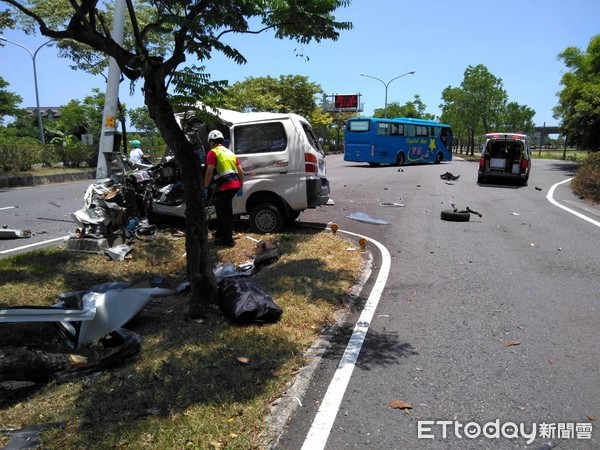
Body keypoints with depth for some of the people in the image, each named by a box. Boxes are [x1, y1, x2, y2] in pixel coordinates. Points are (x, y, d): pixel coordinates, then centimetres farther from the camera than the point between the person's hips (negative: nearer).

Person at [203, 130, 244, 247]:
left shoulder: (213, 153, -1)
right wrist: (240, 187, 29)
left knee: (225, 213, -1)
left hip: (225, 186, -8)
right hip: (235, 185, 8)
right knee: (220, 207, 25)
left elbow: (209, 172, -13)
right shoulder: (230, 152, 23)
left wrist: (205, 187, -4)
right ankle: (221, 232, 35)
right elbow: (241, 172, 22)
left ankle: (228, 239, 5)